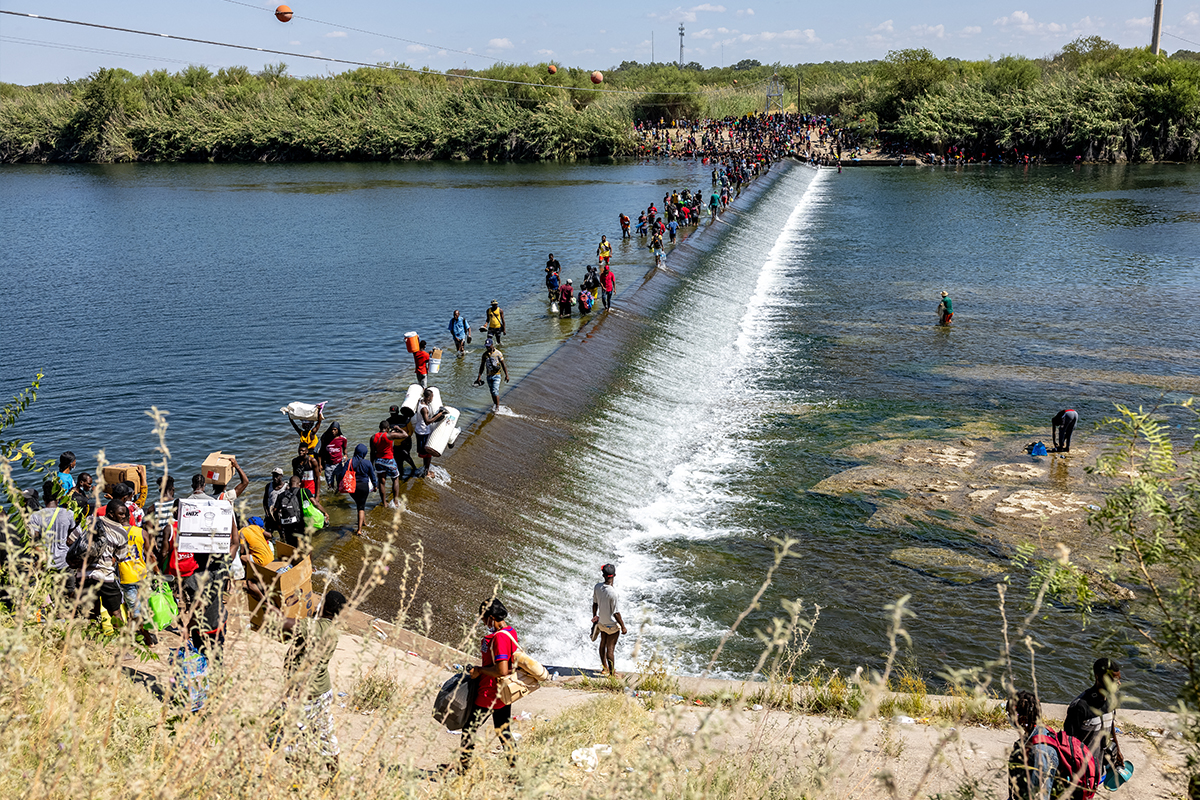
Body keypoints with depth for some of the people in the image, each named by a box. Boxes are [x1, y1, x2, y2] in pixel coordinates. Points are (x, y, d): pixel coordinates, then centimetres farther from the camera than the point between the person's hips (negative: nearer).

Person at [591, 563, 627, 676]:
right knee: (610, 648, 7)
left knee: (603, 644, 23)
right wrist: (623, 627, -13)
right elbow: (616, 613, -25)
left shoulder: (597, 587, -12)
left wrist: (594, 618, 18)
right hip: (612, 625, -7)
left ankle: (604, 668, 41)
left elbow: (594, 604, 2)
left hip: (601, 622, 7)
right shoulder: (612, 592, -31)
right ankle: (612, 672, 22)